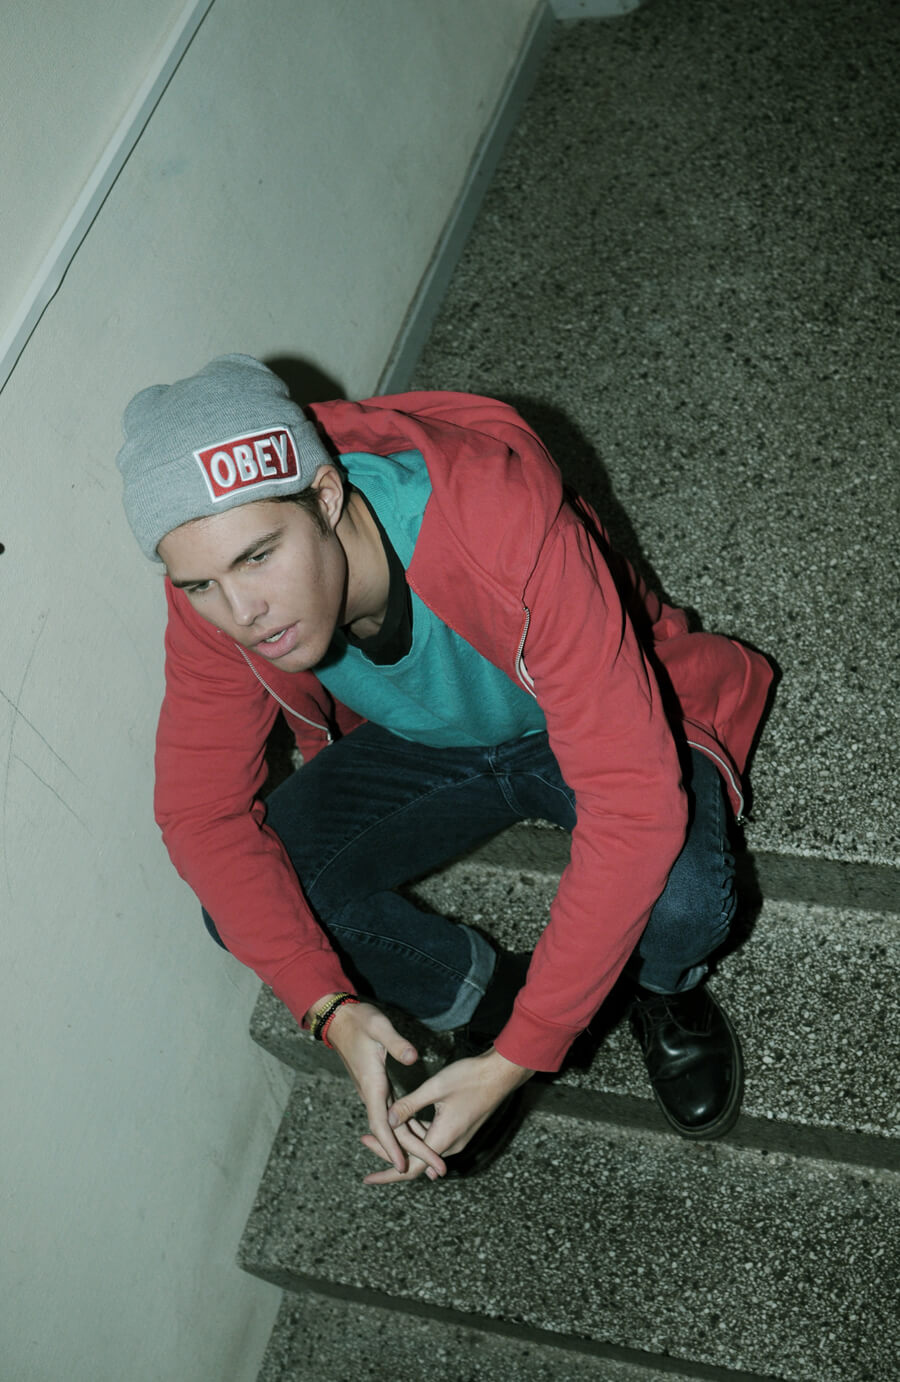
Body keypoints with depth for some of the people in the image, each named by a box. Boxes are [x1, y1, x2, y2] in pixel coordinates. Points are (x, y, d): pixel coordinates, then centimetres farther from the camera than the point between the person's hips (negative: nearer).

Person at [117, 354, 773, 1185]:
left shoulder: (508, 532, -40)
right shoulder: (216, 596, -24)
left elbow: (635, 805, -40)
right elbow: (201, 810, -16)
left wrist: (517, 1062, -39)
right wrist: (331, 1007, -29)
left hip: (587, 729, -3)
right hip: (417, 744, 4)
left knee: (678, 899, -33)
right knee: (243, 904, -16)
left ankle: (667, 989, 7)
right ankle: (483, 993, 10)